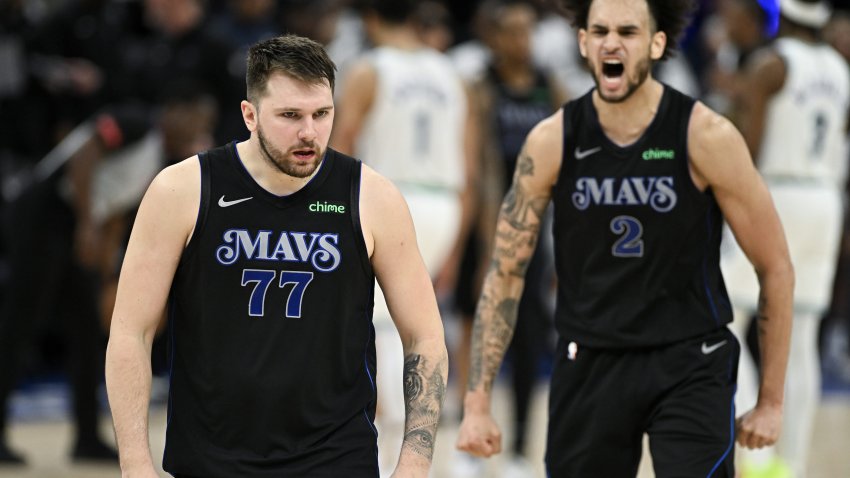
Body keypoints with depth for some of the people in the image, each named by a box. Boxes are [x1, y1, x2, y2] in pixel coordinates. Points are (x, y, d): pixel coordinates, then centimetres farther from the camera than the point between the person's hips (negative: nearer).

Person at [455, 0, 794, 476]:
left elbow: (776, 267, -2)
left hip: (689, 365, -3)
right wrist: (478, 402, -4)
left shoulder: (707, 136, -11)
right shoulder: (551, 142, -5)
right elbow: (506, 272, 1)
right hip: (589, 364, 3)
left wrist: (771, 400, 0)